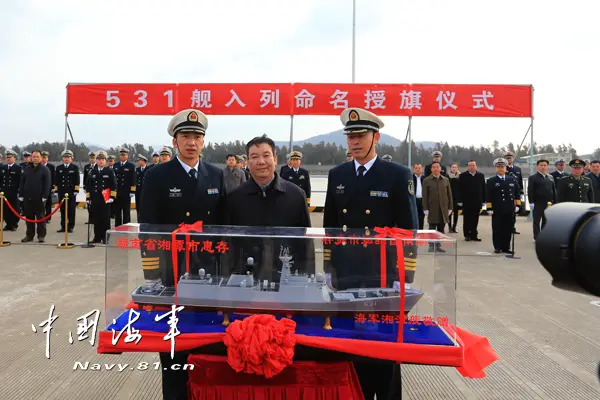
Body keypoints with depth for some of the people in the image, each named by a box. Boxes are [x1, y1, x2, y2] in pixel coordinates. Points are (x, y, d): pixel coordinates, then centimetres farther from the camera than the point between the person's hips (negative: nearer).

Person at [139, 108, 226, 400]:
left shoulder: (217, 176, 6)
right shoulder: (157, 176, -4)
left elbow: (222, 223, 8)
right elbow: (148, 229, -7)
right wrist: (152, 275, -11)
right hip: (172, 273, -3)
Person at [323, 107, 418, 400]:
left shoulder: (398, 175, -5)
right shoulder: (337, 175, 7)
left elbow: (409, 230, -6)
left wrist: (405, 277, -9)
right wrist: (328, 268, 9)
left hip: (383, 278, -4)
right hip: (345, 277, 4)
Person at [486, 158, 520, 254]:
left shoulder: (513, 180, 11)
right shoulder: (491, 181, 0)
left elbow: (517, 193, 15)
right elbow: (488, 196, -3)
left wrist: (517, 205, 8)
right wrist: (489, 208, -8)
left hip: (510, 210, 3)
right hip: (497, 210, -3)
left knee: (508, 229, 6)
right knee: (497, 230, 2)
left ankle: (506, 247, 15)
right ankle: (497, 247, 12)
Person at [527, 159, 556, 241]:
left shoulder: (551, 177, 12)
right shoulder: (533, 178, -3)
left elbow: (554, 190, 11)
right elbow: (530, 191, -9)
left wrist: (555, 202, 5)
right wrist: (531, 203, -15)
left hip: (549, 204, 4)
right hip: (538, 204, -4)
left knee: (546, 222, 11)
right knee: (536, 221, 3)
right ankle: (537, 238, 10)